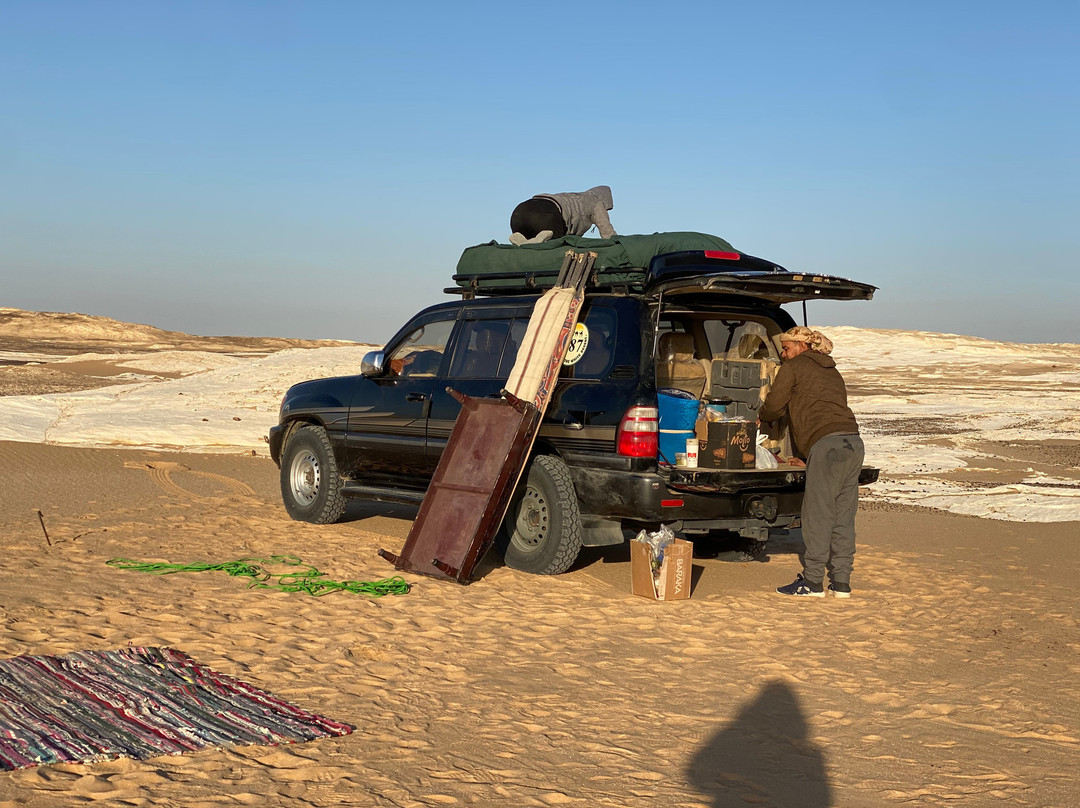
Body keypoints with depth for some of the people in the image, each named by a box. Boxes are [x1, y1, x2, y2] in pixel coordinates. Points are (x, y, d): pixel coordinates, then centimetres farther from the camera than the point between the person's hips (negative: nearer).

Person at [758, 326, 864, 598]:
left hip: (827, 443, -8)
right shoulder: (832, 372, 29)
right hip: (853, 441, 8)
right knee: (843, 516, 9)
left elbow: (774, 406, 4)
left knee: (817, 515, -5)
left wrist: (760, 416, 26)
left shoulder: (793, 367, 7)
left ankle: (812, 582, -3)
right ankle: (841, 583, 10)